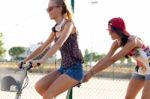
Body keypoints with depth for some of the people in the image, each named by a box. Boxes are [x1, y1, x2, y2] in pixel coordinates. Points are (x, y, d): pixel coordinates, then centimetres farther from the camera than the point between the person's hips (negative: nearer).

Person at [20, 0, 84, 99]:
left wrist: (41, 60, -41)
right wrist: (25, 60, 9)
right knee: (39, 86, -8)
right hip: (64, 68, 8)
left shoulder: (69, 24, -13)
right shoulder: (55, 29, 12)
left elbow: (59, 44, -29)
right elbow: (42, 48, 17)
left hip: (74, 69, -8)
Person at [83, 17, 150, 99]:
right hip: (140, 69, 8)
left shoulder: (132, 41, -31)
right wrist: (88, 73, -19)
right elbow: (105, 59, -10)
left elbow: (112, 59, -35)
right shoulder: (117, 43, -6)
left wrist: (92, 72, -36)